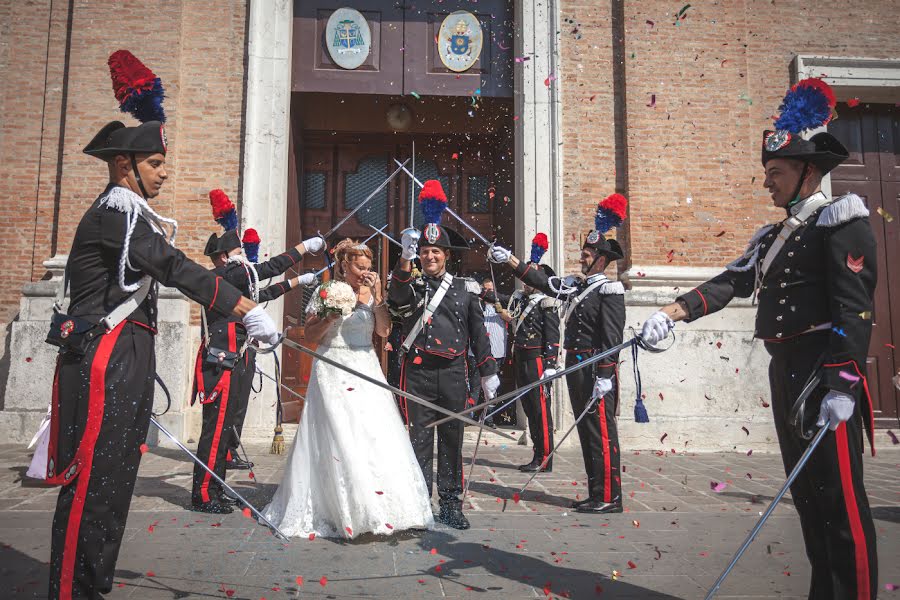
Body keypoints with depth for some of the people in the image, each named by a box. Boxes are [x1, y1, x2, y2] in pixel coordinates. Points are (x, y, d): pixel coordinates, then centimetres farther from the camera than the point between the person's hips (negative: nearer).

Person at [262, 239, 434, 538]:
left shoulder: (371, 294, 10)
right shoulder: (326, 292, 3)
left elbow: (384, 331, -3)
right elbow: (309, 337, 3)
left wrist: (376, 295, -8)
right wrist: (331, 317, -12)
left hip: (367, 369, 3)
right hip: (333, 371, -3)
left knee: (378, 435, -4)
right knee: (340, 440, -8)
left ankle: (384, 508, 7)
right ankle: (349, 511, 3)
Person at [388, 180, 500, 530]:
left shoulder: (465, 288, 9)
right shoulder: (409, 285, 4)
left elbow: (478, 333, 10)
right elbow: (397, 298, -22)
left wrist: (487, 373, 7)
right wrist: (405, 259, -36)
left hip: (453, 373, 2)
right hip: (418, 372, -2)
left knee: (452, 439, 8)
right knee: (420, 439, 3)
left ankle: (451, 505, 19)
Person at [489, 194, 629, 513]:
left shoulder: (609, 291, -8)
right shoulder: (577, 288, 16)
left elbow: (613, 338, -16)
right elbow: (542, 281, 19)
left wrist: (604, 377, -22)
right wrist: (510, 259, 17)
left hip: (596, 370, -9)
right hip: (576, 368, 9)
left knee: (602, 433, -4)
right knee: (587, 432, 12)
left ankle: (609, 498, 4)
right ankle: (596, 495, 21)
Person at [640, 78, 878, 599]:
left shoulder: (842, 220, -6)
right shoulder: (774, 236, 19)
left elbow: (855, 307, -17)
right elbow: (730, 283, 10)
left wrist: (842, 384, -24)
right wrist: (673, 312, -4)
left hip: (827, 373, -9)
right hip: (785, 370, 9)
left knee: (840, 494, -4)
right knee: (805, 488, 14)